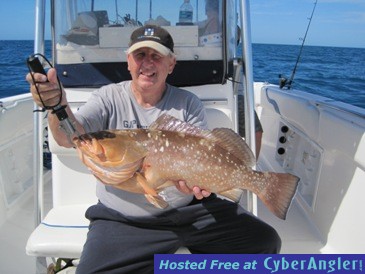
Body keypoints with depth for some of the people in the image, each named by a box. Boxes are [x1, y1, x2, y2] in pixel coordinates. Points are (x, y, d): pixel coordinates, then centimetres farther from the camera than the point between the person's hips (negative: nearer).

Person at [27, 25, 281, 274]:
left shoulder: (189, 103, 2)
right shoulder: (109, 98, -1)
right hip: (123, 221, -1)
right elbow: (71, 138, -16)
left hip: (190, 208, 2)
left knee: (265, 241, -5)